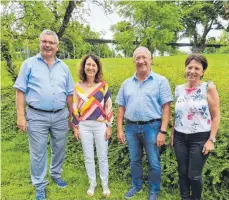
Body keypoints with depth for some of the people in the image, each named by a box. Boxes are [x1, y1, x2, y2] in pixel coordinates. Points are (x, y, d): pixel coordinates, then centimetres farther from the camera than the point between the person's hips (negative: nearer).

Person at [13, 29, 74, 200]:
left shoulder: (63, 67, 8)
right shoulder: (29, 64, 0)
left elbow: (69, 94, 12)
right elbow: (20, 91, -3)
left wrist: (72, 116, 11)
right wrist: (21, 116, -9)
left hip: (60, 116, 3)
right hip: (37, 116, -3)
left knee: (59, 149, 16)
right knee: (38, 152, 6)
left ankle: (56, 174, 40)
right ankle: (40, 185, 24)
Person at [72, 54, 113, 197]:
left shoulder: (103, 85, -3)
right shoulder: (78, 86, 0)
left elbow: (108, 106, -1)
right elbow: (75, 108, 4)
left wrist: (109, 126, -3)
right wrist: (75, 127, 3)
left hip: (100, 125, -1)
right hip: (84, 126, 1)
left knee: (103, 156, 9)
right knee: (88, 157, 12)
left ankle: (105, 184, 28)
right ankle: (92, 183, 31)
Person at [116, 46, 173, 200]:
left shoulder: (161, 81, -4)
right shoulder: (127, 83, 8)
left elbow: (166, 108, -8)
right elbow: (121, 108, 10)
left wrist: (163, 131, -13)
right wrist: (119, 129, 4)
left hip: (152, 127, -3)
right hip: (131, 127, 4)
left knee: (154, 163, 9)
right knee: (134, 160, 17)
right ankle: (136, 186, 39)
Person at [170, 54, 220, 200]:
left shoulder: (209, 88, -9)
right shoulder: (179, 89, 4)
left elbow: (216, 116, -7)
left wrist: (211, 140, -11)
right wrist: (173, 134, 13)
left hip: (200, 138, -4)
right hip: (180, 138, 4)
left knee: (194, 175, 4)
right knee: (182, 172, 13)